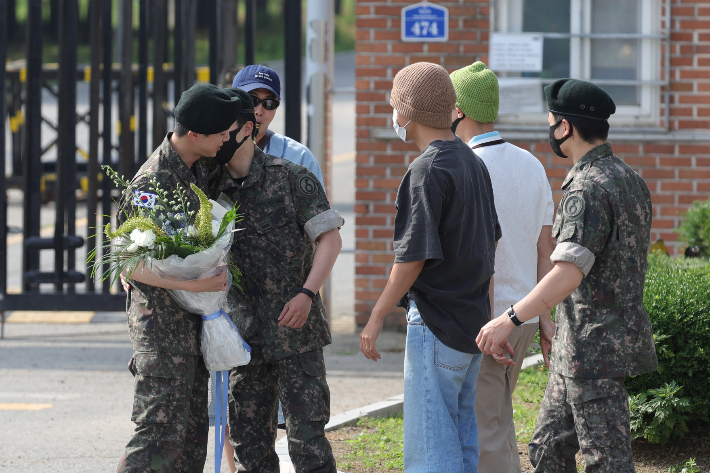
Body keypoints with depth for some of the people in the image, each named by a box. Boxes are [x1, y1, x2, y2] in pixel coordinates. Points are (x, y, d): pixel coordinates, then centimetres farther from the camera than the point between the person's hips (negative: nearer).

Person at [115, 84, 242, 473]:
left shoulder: (191, 169, 9)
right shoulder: (153, 181, -20)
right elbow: (129, 263, -24)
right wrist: (192, 284, -28)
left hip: (190, 319, 9)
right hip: (162, 320, -9)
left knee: (193, 426, 11)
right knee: (162, 427, -13)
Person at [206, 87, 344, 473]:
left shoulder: (291, 178, -6)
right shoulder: (212, 190, 8)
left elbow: (330, 238, -7)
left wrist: (306, 294, -19)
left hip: (295, 327, -5)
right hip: (245, 335, 5)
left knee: (306, 434, -7)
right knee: (248, 440, 8)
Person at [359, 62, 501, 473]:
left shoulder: (427, 171, -16)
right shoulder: (473, 162, 11)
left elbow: (413, 257, -18)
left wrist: (377, 318, -11)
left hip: (436, 325, -9)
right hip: (474, 323, 9)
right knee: (463, 439, 13)